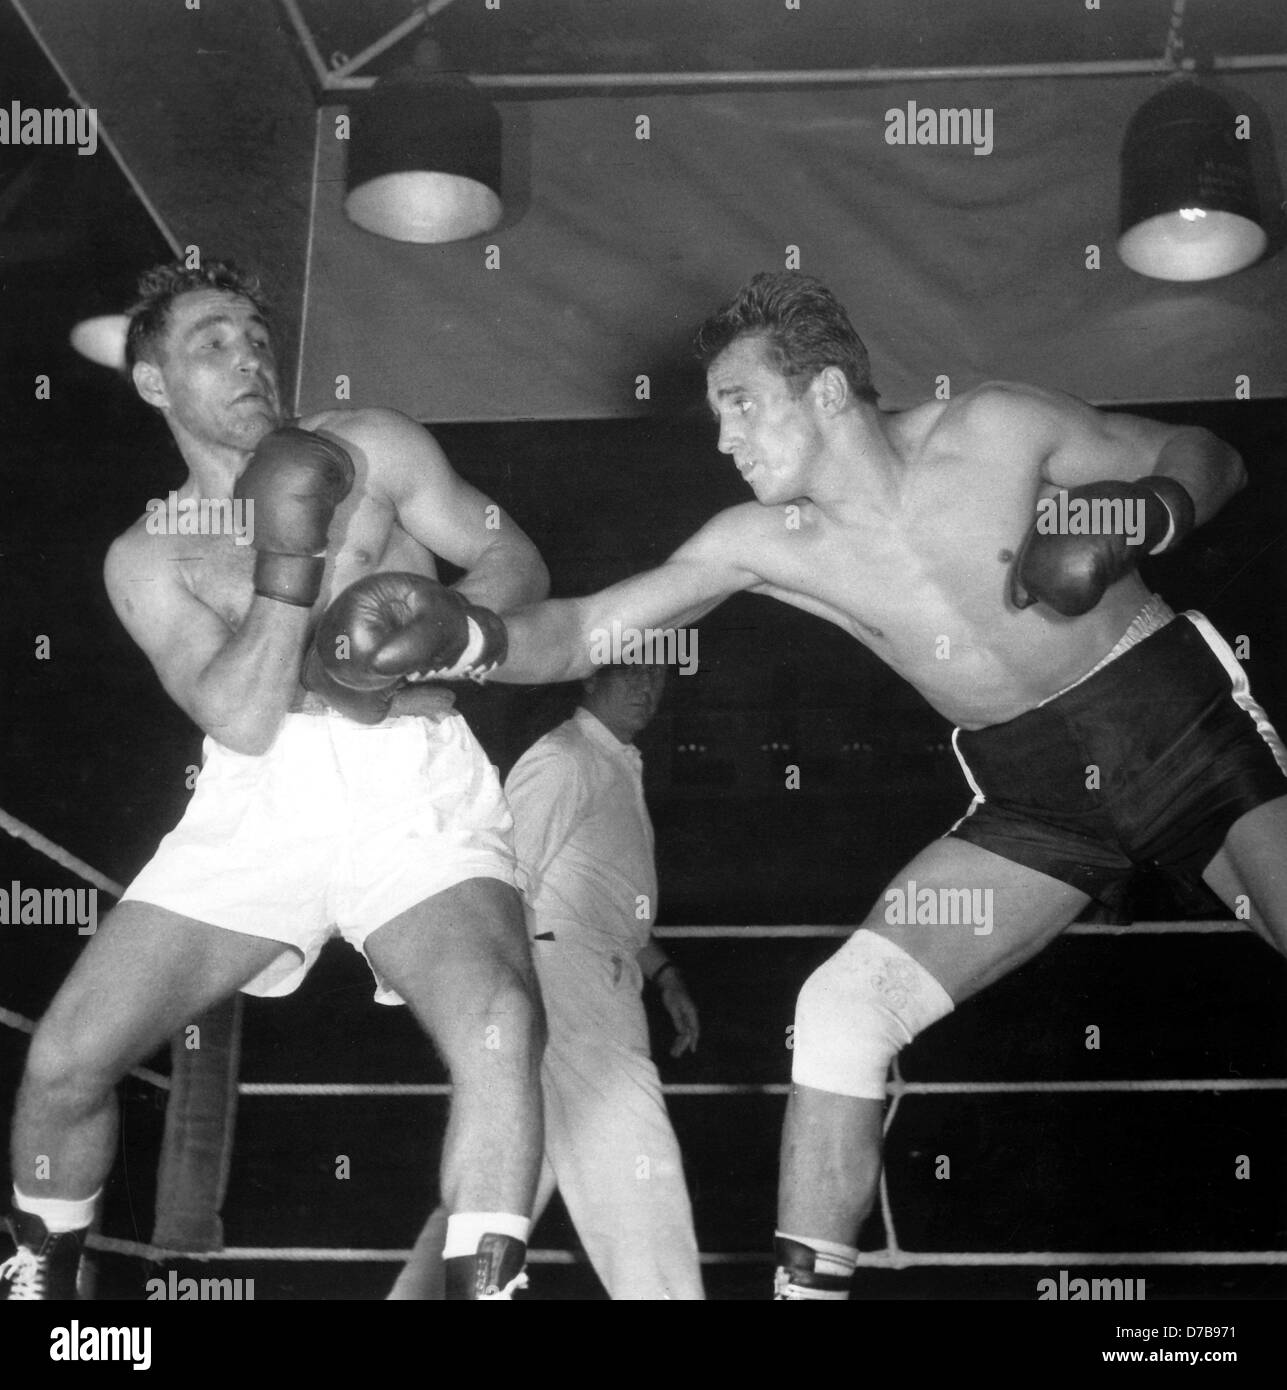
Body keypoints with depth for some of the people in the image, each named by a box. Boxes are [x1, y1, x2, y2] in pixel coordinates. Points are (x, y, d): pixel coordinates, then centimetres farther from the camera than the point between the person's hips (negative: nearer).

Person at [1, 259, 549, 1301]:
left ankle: (485, 1286, -18)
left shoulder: (370, 449, 14)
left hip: (417, 791, -1)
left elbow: (518, 563, 11)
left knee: (500, 1019, -30)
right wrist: (291, 552, -10)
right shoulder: (146, 557, 13)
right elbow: (241, 718, -3)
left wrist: (455, 632, -10)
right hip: (260, 796, 2)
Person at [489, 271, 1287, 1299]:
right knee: (841, 1008, -12)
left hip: (1180, 712, -3)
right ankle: (808, 1281, 0)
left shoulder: (995, 431, -12)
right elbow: (580, 633, -6)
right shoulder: (760, 547, -4)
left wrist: (1145, 518, -20)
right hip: (1035, 793, 3)